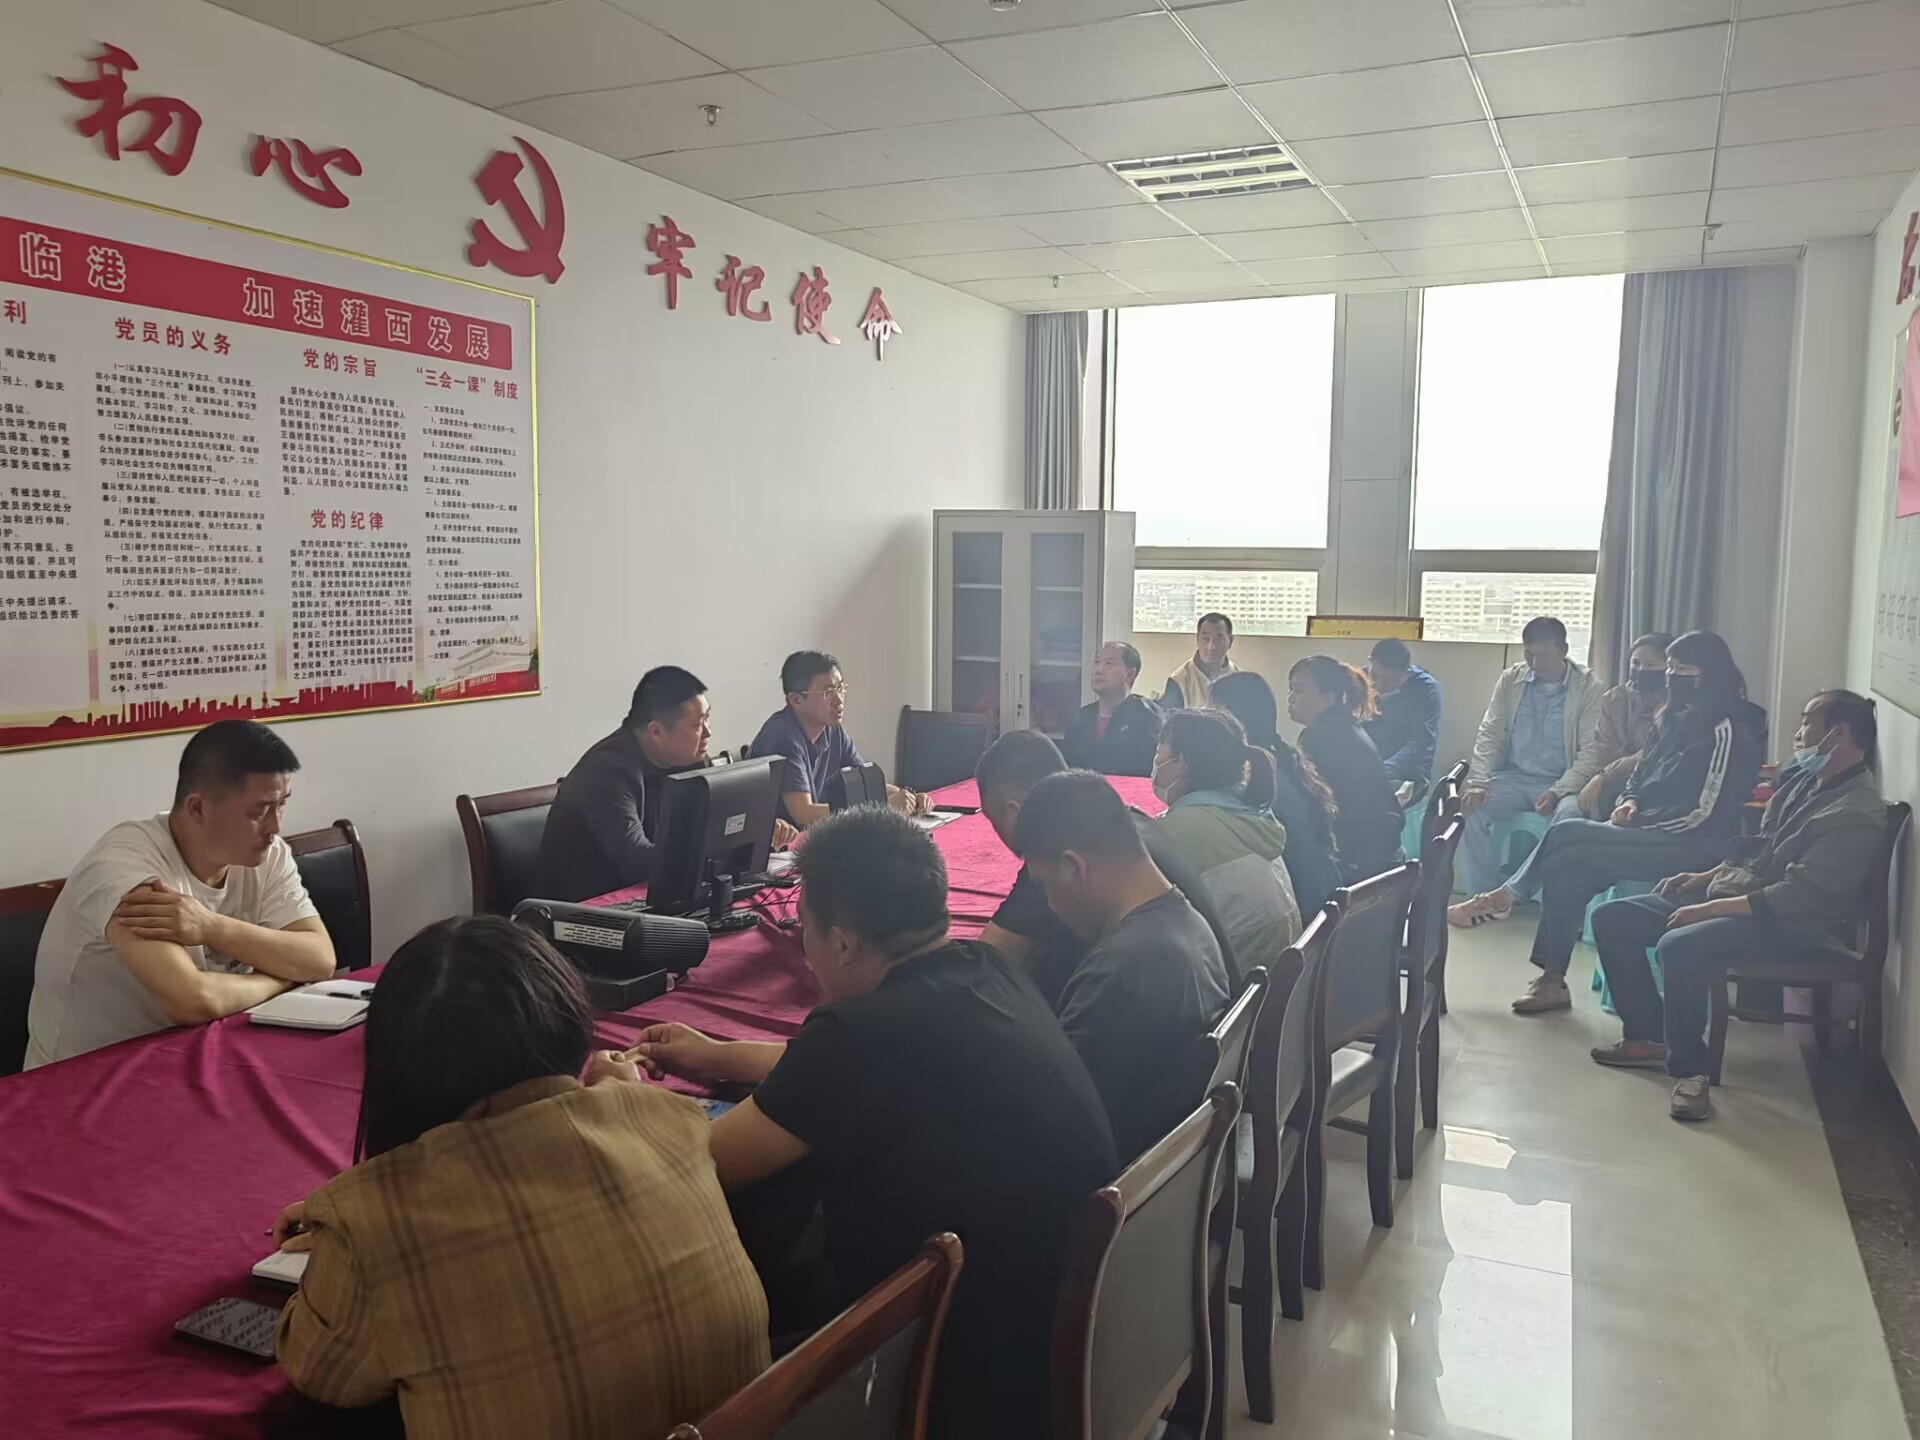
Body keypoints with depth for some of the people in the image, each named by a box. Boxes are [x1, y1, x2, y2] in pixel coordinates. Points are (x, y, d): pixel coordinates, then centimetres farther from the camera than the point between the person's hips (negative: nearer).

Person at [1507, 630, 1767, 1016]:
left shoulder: (1726, 729, -15)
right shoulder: (1678, 717, 13)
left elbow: (1702, 814, -19)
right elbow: (1642, 774, 20)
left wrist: (1637, 824, -12)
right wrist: (1630, 802, -2)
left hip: (1690, 847, -9)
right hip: (1655, 834, 9)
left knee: (1566, 837, -21)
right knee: (1569, 865, -11)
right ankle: (1552, 980, -10)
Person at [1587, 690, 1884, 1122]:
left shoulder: (1858, 814, -19)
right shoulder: (1802, 778, 10)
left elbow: (1800, 896, -26)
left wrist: (1712, 908, -24)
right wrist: (1706, 876, 8)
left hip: (1789, 925, -10)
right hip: (1732, 892, 10)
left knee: (1679, 946, -36)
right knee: (1612, 919, 2)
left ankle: (1689, 1068, -17)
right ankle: (1649, 1036, 11)